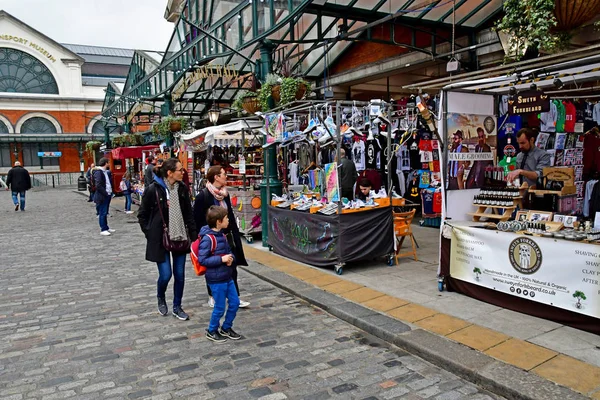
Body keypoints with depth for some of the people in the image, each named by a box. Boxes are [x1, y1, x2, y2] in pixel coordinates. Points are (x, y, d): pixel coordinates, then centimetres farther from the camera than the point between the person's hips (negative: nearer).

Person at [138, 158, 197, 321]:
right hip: (160, 239, -4)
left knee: (180, 275, 7)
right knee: (166, 275, -3)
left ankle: (177, 307, 25)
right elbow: (142, 215, -2)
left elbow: (189, 214, 7)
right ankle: (161, 298, 30)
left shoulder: (182, 189, 1)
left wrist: (194, 235, 3)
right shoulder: (153, 189, -12)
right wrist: (150, 234, -5)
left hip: (180, 238, 4)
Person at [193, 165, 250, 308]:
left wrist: (235, 235, 10)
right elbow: (198, 220, -13)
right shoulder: (203, 196, -15)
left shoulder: (225, 194, 6)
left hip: (226, 237, 5)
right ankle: (212, 296, 29)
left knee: (232, 267, 5)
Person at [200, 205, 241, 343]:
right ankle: (211, 331, 29)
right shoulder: (208, 238, -20)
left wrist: (231, 258, -7)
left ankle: (226, 328, 33)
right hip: (216, 280, -8)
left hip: (227, 277, 8)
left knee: (235, 303, 13)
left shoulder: (222, 235, 5)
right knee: (220, 308, 5)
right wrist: (221, 259, -24)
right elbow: (202, 260, -21)